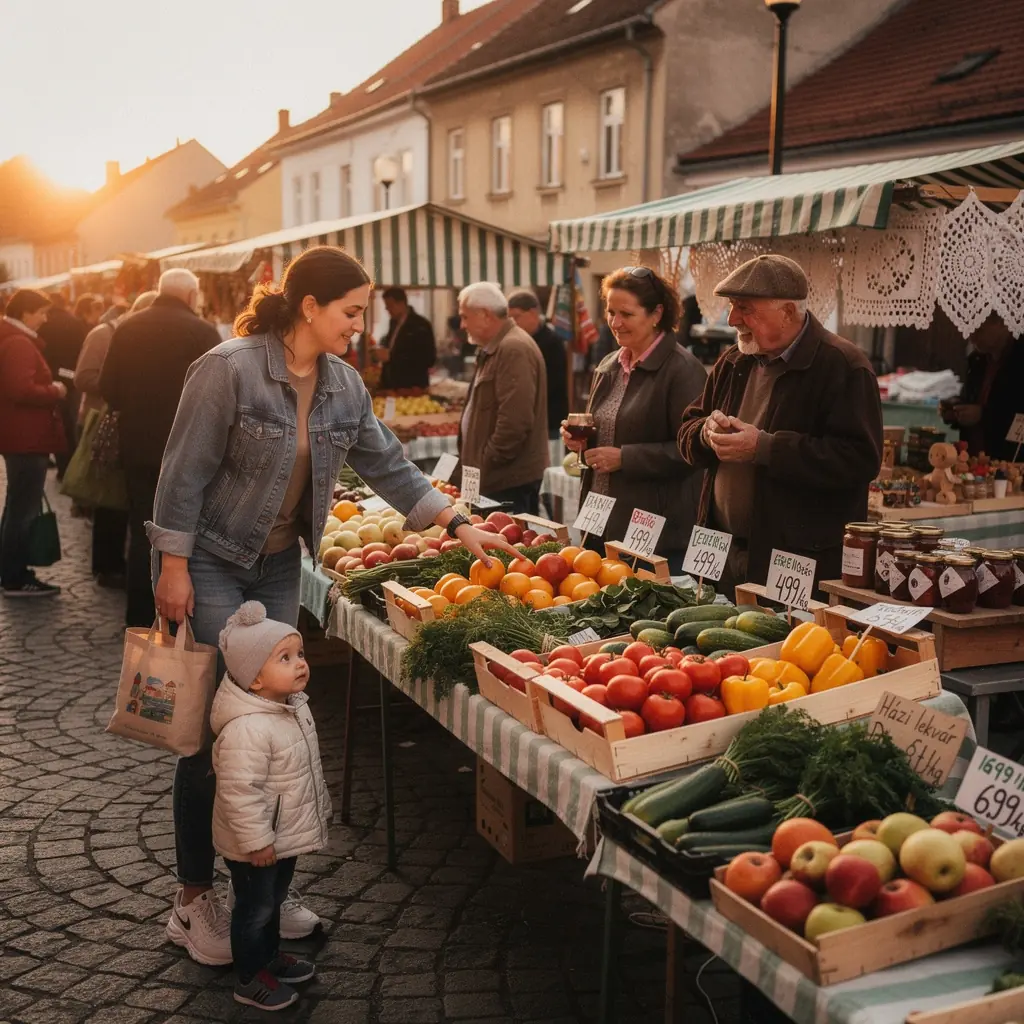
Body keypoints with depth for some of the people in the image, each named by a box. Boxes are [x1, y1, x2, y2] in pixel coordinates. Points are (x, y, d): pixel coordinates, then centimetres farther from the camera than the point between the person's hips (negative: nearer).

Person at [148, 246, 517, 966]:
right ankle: (195, 897, 10)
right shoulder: (229, 368, -18)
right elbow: (185, 473, -17)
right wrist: (173, 569, -16)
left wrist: (459, 523, 0)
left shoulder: (344, 385, 1)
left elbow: (388, 465, 7)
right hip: (209, 562, -6)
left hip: (279, 564, 7)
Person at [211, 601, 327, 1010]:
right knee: (255, 907, 9)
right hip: (255, 843, -9)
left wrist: (320, 807, 21)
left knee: (274, 900, 26)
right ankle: (250, 979, 26)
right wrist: (257, 841, -26)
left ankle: (270, 956, 45)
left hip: (286, 834, 9)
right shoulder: (246, 729, -33)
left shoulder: (295, 706, -1)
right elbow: (239, 791, -31)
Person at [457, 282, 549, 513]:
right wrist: (476, 462, 15)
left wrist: (486, 463, -16)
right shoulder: (494, 348, 17)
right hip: (497, 477, 10)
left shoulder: (514, 349, -17)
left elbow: (514, 422, -24)